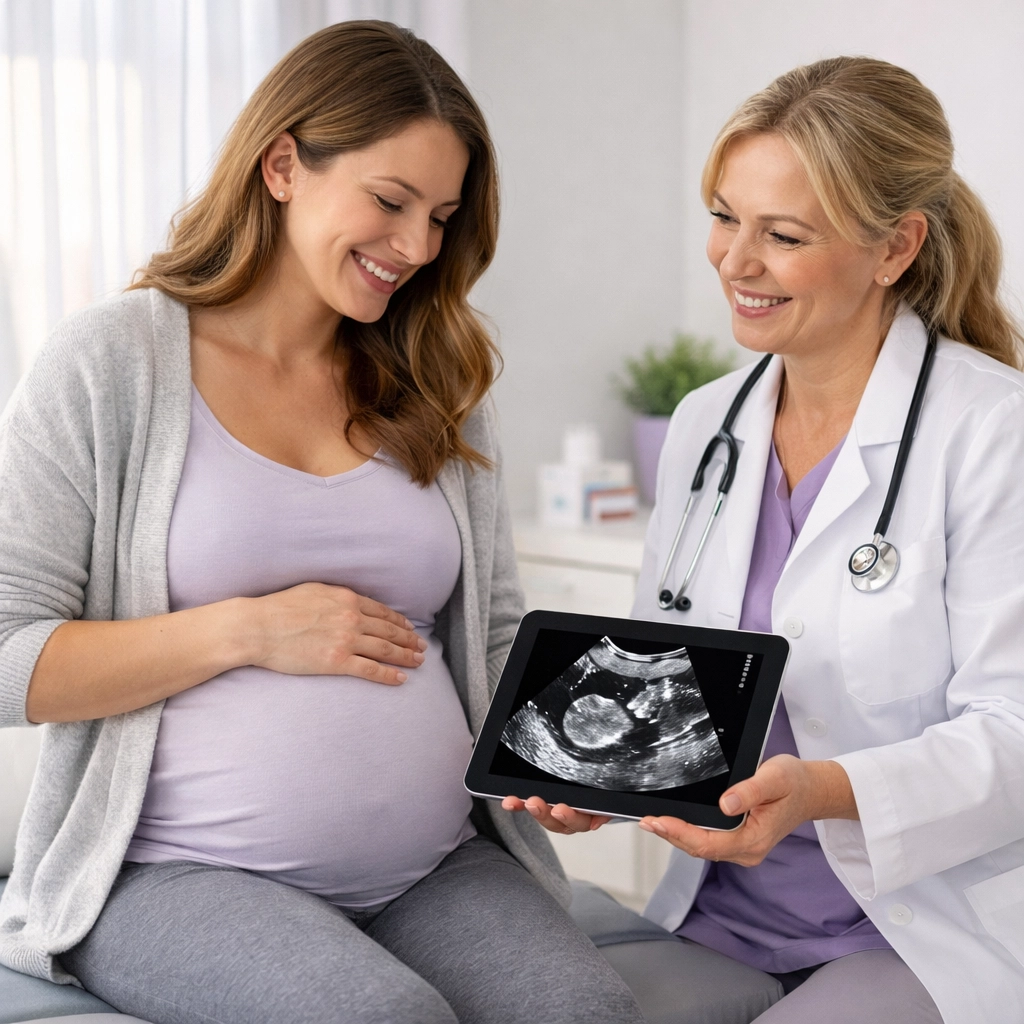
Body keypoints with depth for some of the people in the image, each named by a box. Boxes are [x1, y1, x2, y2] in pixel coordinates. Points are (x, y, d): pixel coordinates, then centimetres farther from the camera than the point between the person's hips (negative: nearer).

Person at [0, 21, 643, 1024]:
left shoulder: (435, 388, 12)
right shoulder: (111, 361, -2)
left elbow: (496, 634, 16)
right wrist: (248, 631, -14)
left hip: (434, 866, 4)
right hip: (181, 874, -4)